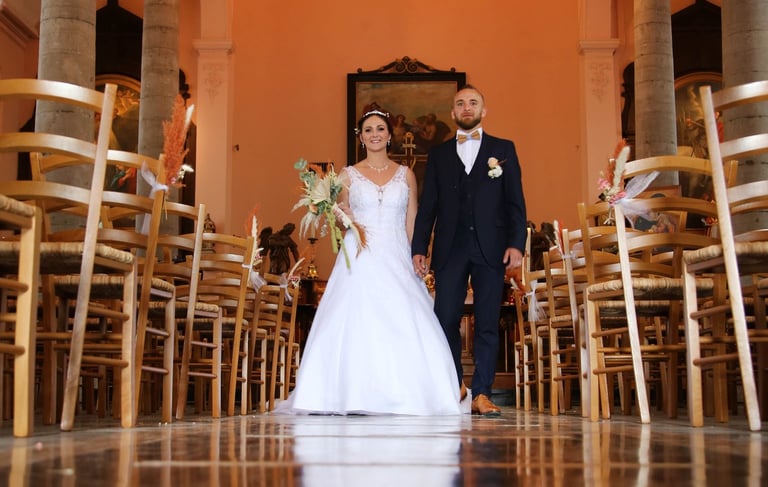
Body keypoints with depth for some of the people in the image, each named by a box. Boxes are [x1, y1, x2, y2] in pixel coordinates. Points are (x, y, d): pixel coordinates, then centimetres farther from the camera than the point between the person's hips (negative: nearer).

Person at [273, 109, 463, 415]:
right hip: (360, 260, -1)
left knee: (402, 327, -8)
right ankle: (354, 397, -2)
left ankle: (404, 396, 1)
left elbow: (412, 222, 10)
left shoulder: (405, 175, 12)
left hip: (396, 260, 1)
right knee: (356, 326, -8)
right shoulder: (348, 175, 9)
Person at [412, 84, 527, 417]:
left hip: (490, 248, -1)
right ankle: (455, 385, 15)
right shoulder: (438, 154, 15)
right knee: (445, 320, -1)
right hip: (449, 249, 1)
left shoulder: (503, 149, 11)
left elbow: (515, 202, 5)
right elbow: (427, 206, 11)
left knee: (487, 324, -1)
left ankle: (481, 394, 4)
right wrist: (419, 248, 1)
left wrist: (516, 244, -7)